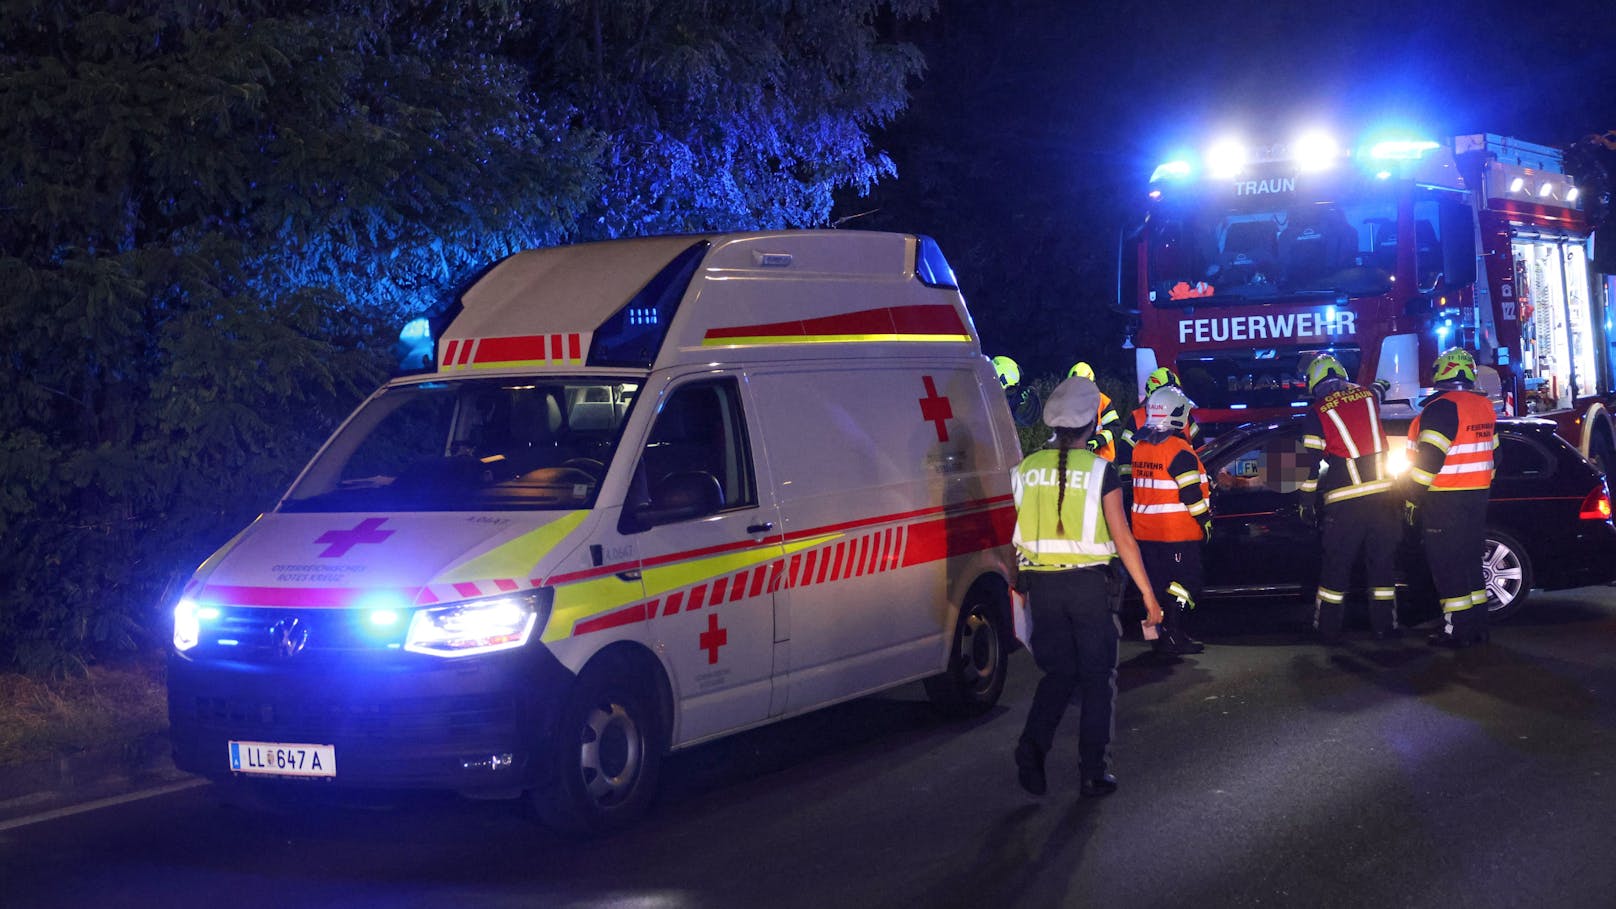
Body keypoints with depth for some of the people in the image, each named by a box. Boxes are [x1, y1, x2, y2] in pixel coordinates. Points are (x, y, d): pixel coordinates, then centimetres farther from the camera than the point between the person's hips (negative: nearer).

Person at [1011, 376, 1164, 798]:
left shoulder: (1027, 469, 3)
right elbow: (1122, 538, -8)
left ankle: (1031, 747, -5)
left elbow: (1019, 532, 9)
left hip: (1041, 583, 3)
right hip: (1088, 583, -3)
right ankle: (1094, 772, 8)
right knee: (1098, 678, 9)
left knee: (1058, 672, 16)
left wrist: (1021, 585, 20)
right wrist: (1148, 595, -3)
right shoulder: (1100, 471, -8)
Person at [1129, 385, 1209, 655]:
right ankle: (1173, 636, -8)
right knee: (1185, 582, -2)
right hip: (1177, 532, -8)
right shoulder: (1179, 451, -17)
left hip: (1145, 530, 8)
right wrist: (1205, 522, -7)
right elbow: (1191, 494, -18)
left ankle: (1161, 633, 20)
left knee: (1158, 582, 14)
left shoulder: (1140, 448, 8)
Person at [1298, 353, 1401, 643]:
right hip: (1381, 493, 3)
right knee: (1382, 561, 11)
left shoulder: (1318, 412, -3)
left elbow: (1311, 462, -3)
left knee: (1336, 565, 6)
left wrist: (1307, 500, 7)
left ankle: (1328, 629, 10)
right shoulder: (1368, 396, 8)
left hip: (1345, 502, -3)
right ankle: (1384, 626, 14)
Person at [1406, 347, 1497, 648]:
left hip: (1444, 500, -8)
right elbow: (1492, 453, 18)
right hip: (1477, 497, 8)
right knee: (1469, 560, 15)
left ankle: (1457, 630, -3)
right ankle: (1477, 626, 19)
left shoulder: (1441, 408, -17)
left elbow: (1429, 458, -21)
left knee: (1447, 565, -3)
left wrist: (1413, 499, -14)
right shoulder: (1484, 406, 11)